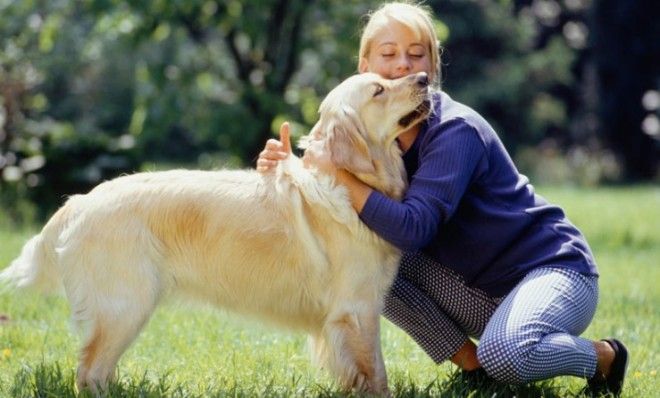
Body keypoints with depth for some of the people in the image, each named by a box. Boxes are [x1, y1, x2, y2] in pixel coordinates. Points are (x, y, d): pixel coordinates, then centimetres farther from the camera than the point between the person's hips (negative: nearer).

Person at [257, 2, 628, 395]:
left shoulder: (455, 130, -21)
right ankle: (472, 363, -1)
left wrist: (338, 174, -33)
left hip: (552, 268, -7)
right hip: (479, 289, 7)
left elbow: (413, 229, -32)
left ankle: (602, 355, -4)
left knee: (505, 354, -37)